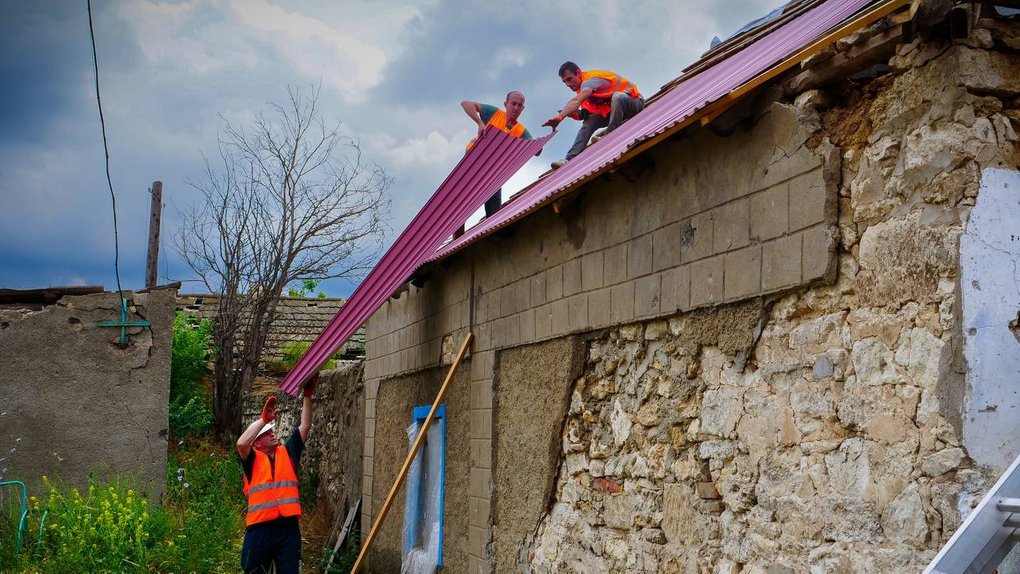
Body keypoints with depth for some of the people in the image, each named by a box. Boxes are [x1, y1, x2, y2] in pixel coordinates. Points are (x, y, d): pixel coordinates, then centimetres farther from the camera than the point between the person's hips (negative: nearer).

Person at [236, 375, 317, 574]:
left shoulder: (288, 452, 14)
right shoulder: (253, 459, 5)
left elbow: (305, 426, 10)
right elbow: (241, 443, -16)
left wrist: (308, 396, 3)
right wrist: (264, 419, -16)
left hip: (288, 527, 3)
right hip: (259, 528, -3)